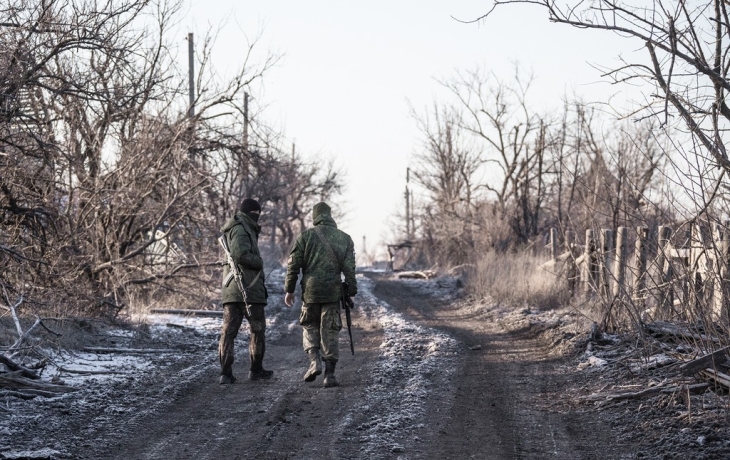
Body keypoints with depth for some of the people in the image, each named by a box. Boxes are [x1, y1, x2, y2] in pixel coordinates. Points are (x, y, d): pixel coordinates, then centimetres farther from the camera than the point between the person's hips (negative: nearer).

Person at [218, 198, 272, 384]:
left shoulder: (244, 229, 21)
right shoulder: (241, 229, -9)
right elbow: (241, 255, -21)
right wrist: (259, 262, -9)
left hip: (230, 290, 9)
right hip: (248, 288, -9)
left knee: (228, 330, 0)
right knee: (258, 329, 6)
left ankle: (226, 372, -6)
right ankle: (256, 370, 13)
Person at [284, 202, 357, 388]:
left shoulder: (306, 236, 0)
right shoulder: (345, 238, 6)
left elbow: (293, 264, -1)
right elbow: (349, 269, 3)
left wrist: (289, 289, 6)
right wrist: (351, 292, 9)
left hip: (310, 290, -1)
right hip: (333, 292, 1)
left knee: (310, 327, 17)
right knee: (330, 331, 6)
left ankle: (314, 361, -4)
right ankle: (330, 374, 3)